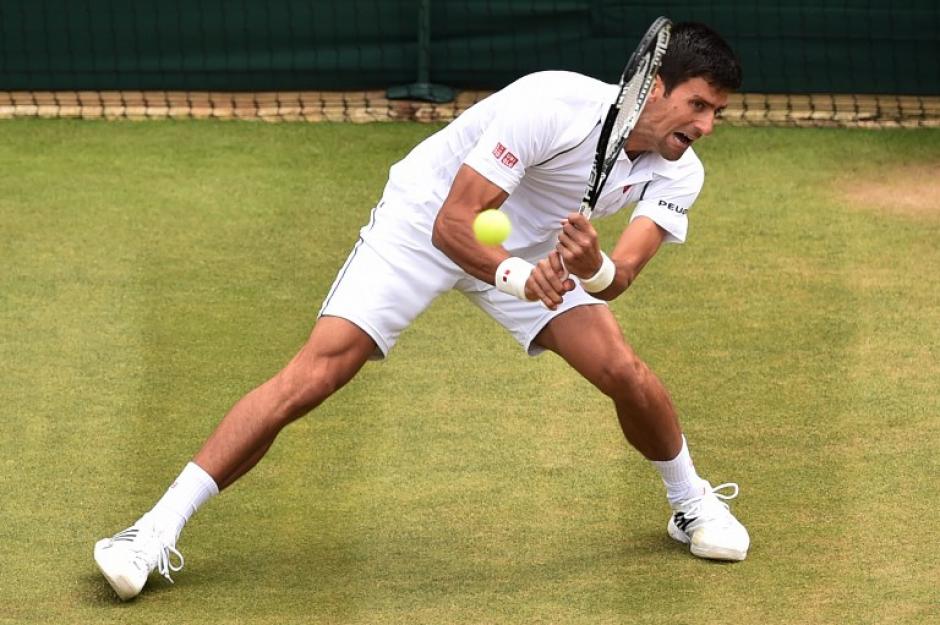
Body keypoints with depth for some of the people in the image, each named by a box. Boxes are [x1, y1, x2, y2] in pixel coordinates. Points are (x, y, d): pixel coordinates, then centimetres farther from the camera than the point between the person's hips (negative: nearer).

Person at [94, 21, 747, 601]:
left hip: (537, 247, 5)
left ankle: (692, 504, 17)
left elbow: (617, 278, -29)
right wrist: (516, 276, -50)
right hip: (424, 222, -5)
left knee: (625, 372, -13)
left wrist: (596, 266, -52)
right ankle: (157, 531, -13)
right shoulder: (552, 107, -33)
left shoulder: (677, 173, -15)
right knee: (313, 374, -17)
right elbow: (452, 223, -32)